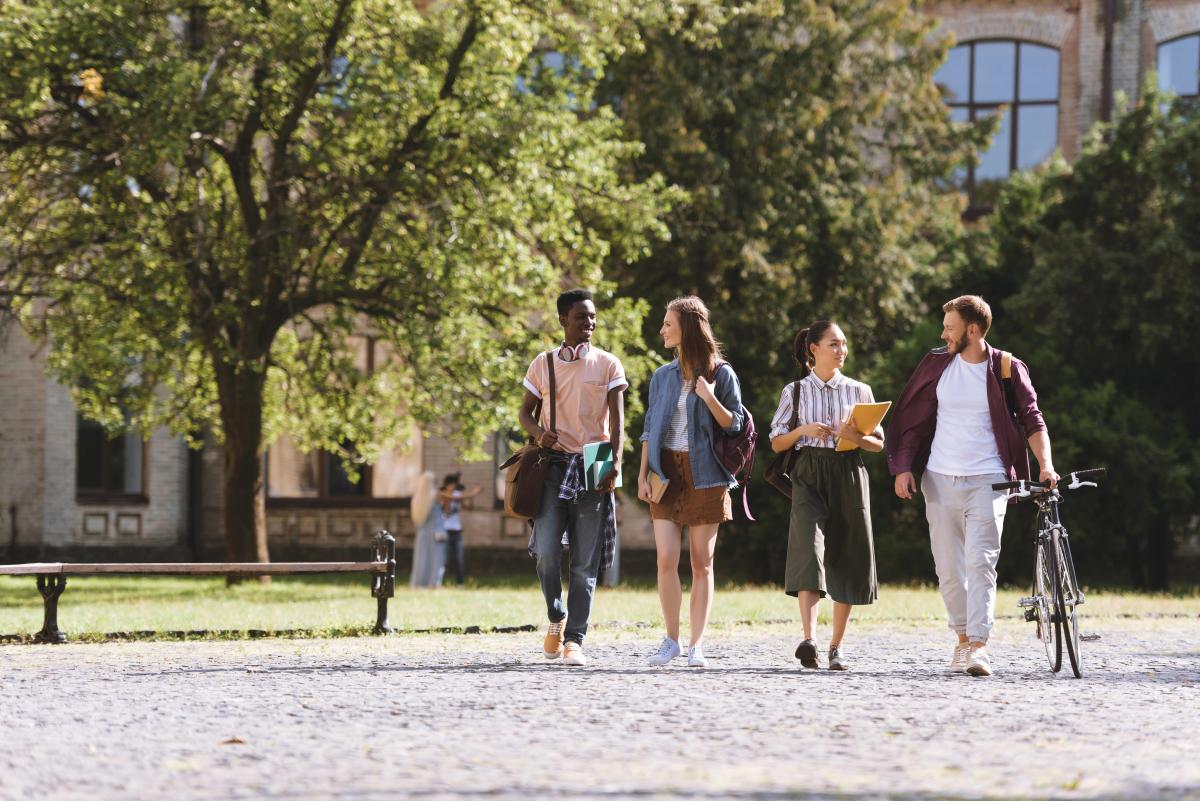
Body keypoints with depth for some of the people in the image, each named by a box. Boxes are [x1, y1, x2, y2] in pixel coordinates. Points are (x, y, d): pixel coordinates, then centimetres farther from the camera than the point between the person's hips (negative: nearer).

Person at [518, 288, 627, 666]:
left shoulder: (608, 365, 5)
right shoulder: (543, 364, 9)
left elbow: (617, 417, -2)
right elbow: (525, 411, 13)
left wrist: (615, 461, -16)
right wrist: (538, 431, -10)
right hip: (554, 464, 0)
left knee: (586, 561, -2)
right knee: (546, 549, -13)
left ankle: (574, 639, 1)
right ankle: (556, 617, 13)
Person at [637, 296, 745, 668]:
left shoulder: (720, 374, 1)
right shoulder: (662, 376, 12)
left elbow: (734, 425, 1)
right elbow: (649, 428, 14)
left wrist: (710, 399, -16)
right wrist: (643, 474, 5)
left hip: (705, 476, -3)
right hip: (667, 473, 3)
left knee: (702, 562, -1)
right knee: (666, 559, -8)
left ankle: (696, 646, 2)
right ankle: (671, 638, 4)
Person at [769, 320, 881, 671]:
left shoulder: (859, 391, 10)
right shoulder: (795, 392, 7)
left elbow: (878, 443, 10)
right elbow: (777, 443, 8)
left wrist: (855, 436, -11)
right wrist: (804, 430, -11)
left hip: (849, 476, 2)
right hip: (809, 475, -2)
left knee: (847, 562, 3)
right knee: (809, 550, -21)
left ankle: (836, 647, 14)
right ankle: (809, 639, -33)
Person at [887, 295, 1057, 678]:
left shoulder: (1007, 370, -1)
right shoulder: (936, 365, 6)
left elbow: (1032, 420, 0)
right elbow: (913, 419, 11)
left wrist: (1045, 464, -14)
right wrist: (903, 467, 3)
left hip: (987, 480, -3)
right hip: (940, 480, 3)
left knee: (981, 563, -15)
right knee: (949, 568, 6)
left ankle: (979, 647, -20)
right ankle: (963, 638, 20)